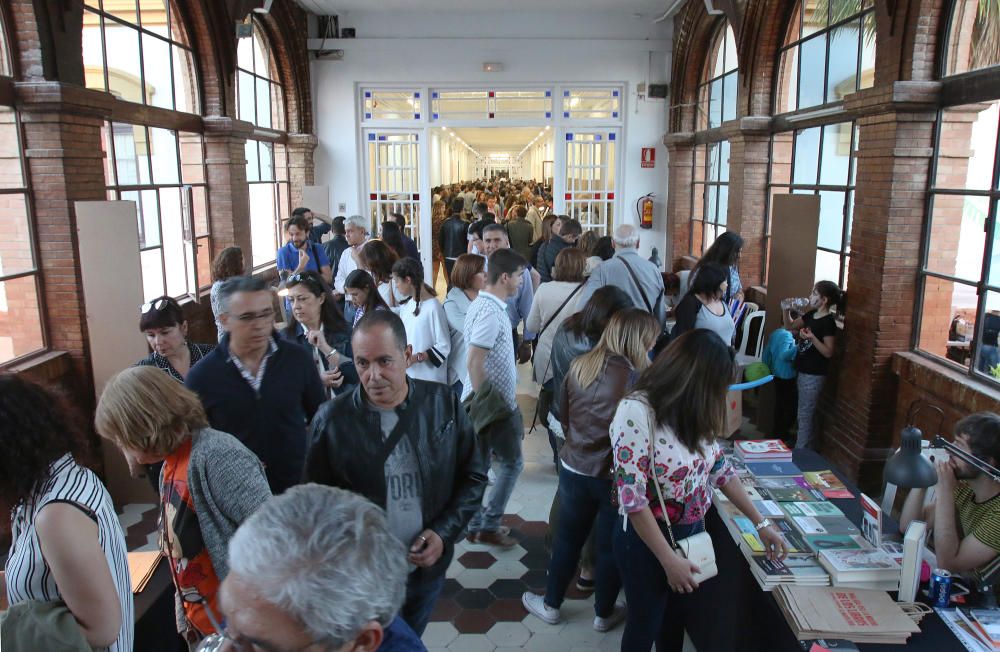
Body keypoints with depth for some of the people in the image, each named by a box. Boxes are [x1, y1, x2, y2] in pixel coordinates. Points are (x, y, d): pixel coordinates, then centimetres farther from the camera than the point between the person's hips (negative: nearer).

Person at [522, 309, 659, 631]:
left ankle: (551, 604, 37)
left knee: (567, 538, 21)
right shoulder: (638, 378, -21)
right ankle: (604, 613, 35)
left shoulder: (580, 366, -6)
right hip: (616, 475, -3)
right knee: (611, 545, 17)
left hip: (574, 468, 4)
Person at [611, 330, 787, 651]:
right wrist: (669, 559, -22)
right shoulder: (636, 412, -27)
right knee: (645, 625, 15)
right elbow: (632, 498, -26)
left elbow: (720, 469, 7)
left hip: (692, 532, 7)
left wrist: (761, 524, 7)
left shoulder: (692, 411, -4)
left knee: (676, 618, 24)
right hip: (646, 539, -6)